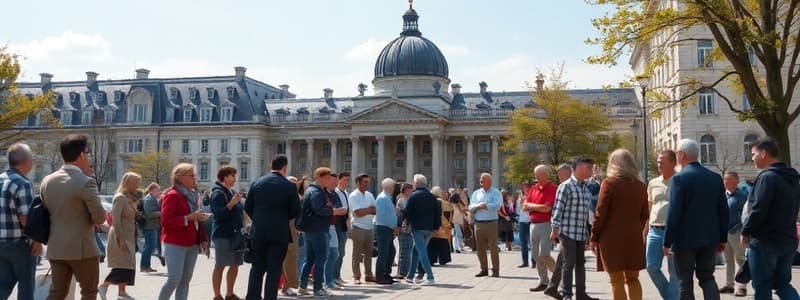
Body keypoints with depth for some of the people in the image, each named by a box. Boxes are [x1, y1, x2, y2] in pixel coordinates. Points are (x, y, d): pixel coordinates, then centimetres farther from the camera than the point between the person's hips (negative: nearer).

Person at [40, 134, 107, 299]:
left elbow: (46, 212, 15)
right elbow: (100, 218, -13)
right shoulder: (86, 182, -16)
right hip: (82, 248, -6)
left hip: (56, 248, 6)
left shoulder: (47, 181, 3)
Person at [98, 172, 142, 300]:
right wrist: (120, 239, -22)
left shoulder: (130, 198, 13)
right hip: (121, 237, -9)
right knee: (124, 265, -10)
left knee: (127, 266, 8)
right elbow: (116, 220, -20)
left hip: (128, 237, 9)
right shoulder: (120, 198, -14)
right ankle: (103, 286, 1)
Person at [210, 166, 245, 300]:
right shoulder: (218, 193, -10)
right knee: (220, 266, -3)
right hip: (223, 235, -8)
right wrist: (232, 203, -26)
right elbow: (219, 214, -19)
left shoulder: (232, 192, 16)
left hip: (236, 234, 8)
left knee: (235, 265, 10)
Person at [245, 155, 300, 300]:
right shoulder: (290, 186, -8)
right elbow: (295, 212, -4)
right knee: (274, 269, 3)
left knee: (257, 268, 13)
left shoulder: (256, 183, 1)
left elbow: (247, 208, 6)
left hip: (258, 232, 3)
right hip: (279, 233, -3)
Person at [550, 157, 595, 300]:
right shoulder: (566, 186, -10)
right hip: (567, 232, -7)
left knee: (580, 263, 11)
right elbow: (558, 209, -12)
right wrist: (555, 229, -15)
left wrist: (588, 230, 18)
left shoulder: (586, 188, 13)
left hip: (582, 233, 7)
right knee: (569, 263, -5)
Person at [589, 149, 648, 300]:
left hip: (612, 238, -4)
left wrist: (594, 237, -3)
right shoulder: (641, 186, 7)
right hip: (634, 238, 5)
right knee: (633, 279, 15)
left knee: (617, 282, 2)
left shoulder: (609, 183, -8)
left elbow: (600, 213, -10)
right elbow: (644, 215, 12)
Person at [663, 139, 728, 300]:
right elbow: (723, 211, 7)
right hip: (709, 238, 5)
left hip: (685, 238, -5)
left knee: (685, 281, 5)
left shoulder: (679, 178, -13)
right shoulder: (715, 177, 5)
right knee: (707, 277, 16)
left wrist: (667, 241, -9)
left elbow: (674, 212, -16)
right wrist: (722, 238, 15)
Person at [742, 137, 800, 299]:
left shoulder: (767, 177, -16)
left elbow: (758, 210, -21)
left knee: (762, 286, 1)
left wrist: (745, 232, -7)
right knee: (782, 283, 16)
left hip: (764, 242, -8)